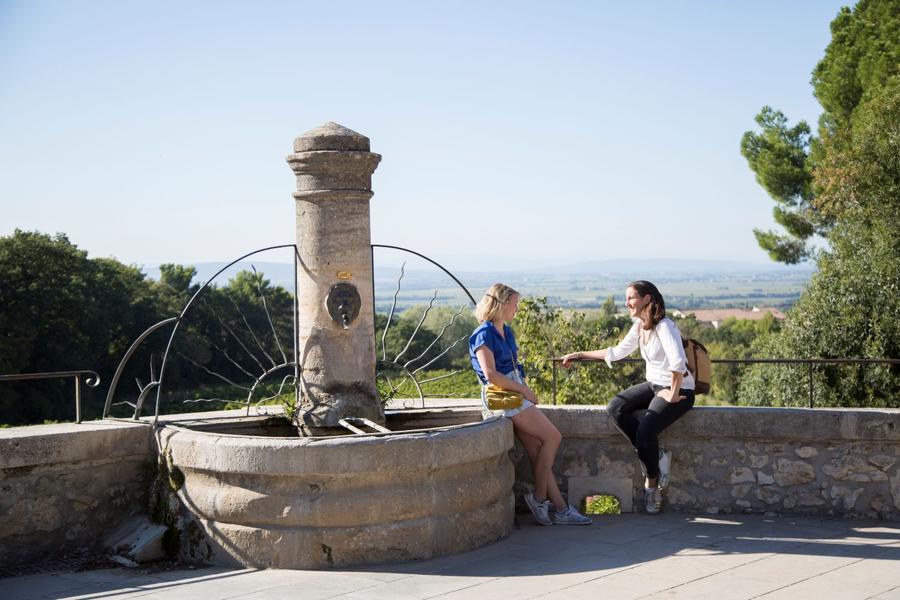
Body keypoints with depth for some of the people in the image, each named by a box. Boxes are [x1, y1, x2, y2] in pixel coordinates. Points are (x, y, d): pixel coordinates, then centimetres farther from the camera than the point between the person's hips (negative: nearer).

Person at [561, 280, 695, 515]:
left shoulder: (664, 327, -20)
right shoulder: (639, 326, 8)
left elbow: (678, 362, -33)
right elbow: (617, 352, 21)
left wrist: (673, 394, -24)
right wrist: (579, 355, 21)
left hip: (678, 390, -9)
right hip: (654, 385, 9)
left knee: (645, 429, -26)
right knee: (615, 407, -13)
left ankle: (652, 481, 0)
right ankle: (656, 457, -8)